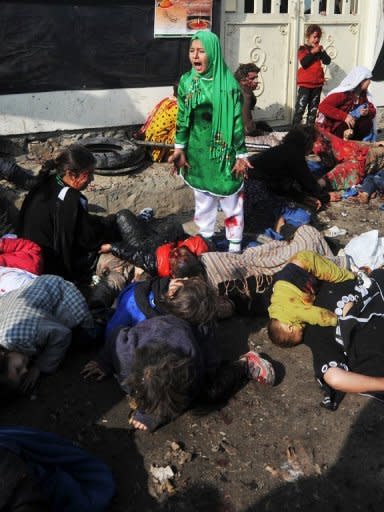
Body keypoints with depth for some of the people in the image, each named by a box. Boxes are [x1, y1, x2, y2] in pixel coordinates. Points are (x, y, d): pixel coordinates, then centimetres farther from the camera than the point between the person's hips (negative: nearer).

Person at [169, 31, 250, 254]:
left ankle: (235, 243, 23)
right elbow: (182, 118, 5)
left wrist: (241, 155, -8)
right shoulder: (186, 82, -1)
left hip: (224, 150, -3)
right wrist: (180, 148, 1)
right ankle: (205, 238, 32)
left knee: (230, 197, 7)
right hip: (197, 151, 3)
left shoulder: (228, 83, -11)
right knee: (203, 198, 16)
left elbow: (237, 121, -8)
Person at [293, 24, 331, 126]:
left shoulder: (318, 49, 12)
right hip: (305, 84, -5)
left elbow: (327, 61, 2)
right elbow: (304, 63, -17)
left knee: (313, 108, 10)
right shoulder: (303, 49, -2)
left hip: (317, 84, 5)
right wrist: (312, 52, -17)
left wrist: (322, 51, -9)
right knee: (300, 107, -10)